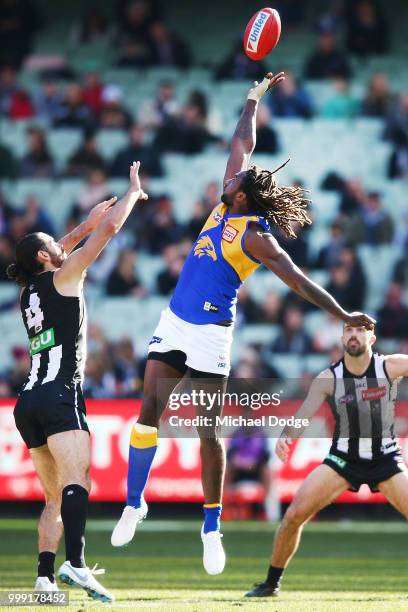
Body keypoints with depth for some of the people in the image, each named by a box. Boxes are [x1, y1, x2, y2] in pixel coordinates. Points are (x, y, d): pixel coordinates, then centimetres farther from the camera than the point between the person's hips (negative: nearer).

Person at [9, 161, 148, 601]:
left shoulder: (29, 291, 19)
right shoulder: (63, 278, 2)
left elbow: (58, 252, 40)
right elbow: (110, 228, 1)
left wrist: (84, 225, 42)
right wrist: (133, 192, 14)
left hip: (28, 401, 8)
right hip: (60, 397, -8)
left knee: (55, 498, 8)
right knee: (76, 481, -22)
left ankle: (45, 576, -6)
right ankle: (75, 562, -41)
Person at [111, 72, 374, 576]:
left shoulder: (255, 236, -13)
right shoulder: (226, 206, 6)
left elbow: (298, 281, -15)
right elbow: (243, 146, 16)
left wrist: (343, 316, -20)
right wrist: (254, 100, 23)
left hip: (209, 335, -7)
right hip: (174, 324, 7)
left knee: (208, 431, -4)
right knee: (149, 413, 2)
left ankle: (212, 530, 3)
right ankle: (134, 504, 13)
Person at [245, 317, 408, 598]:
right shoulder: (328, 379, -9)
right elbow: (304, 414, -15)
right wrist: (286, 435, -36)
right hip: (343, 457, 1)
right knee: (295, 514, -10)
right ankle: (272, 583, 6)